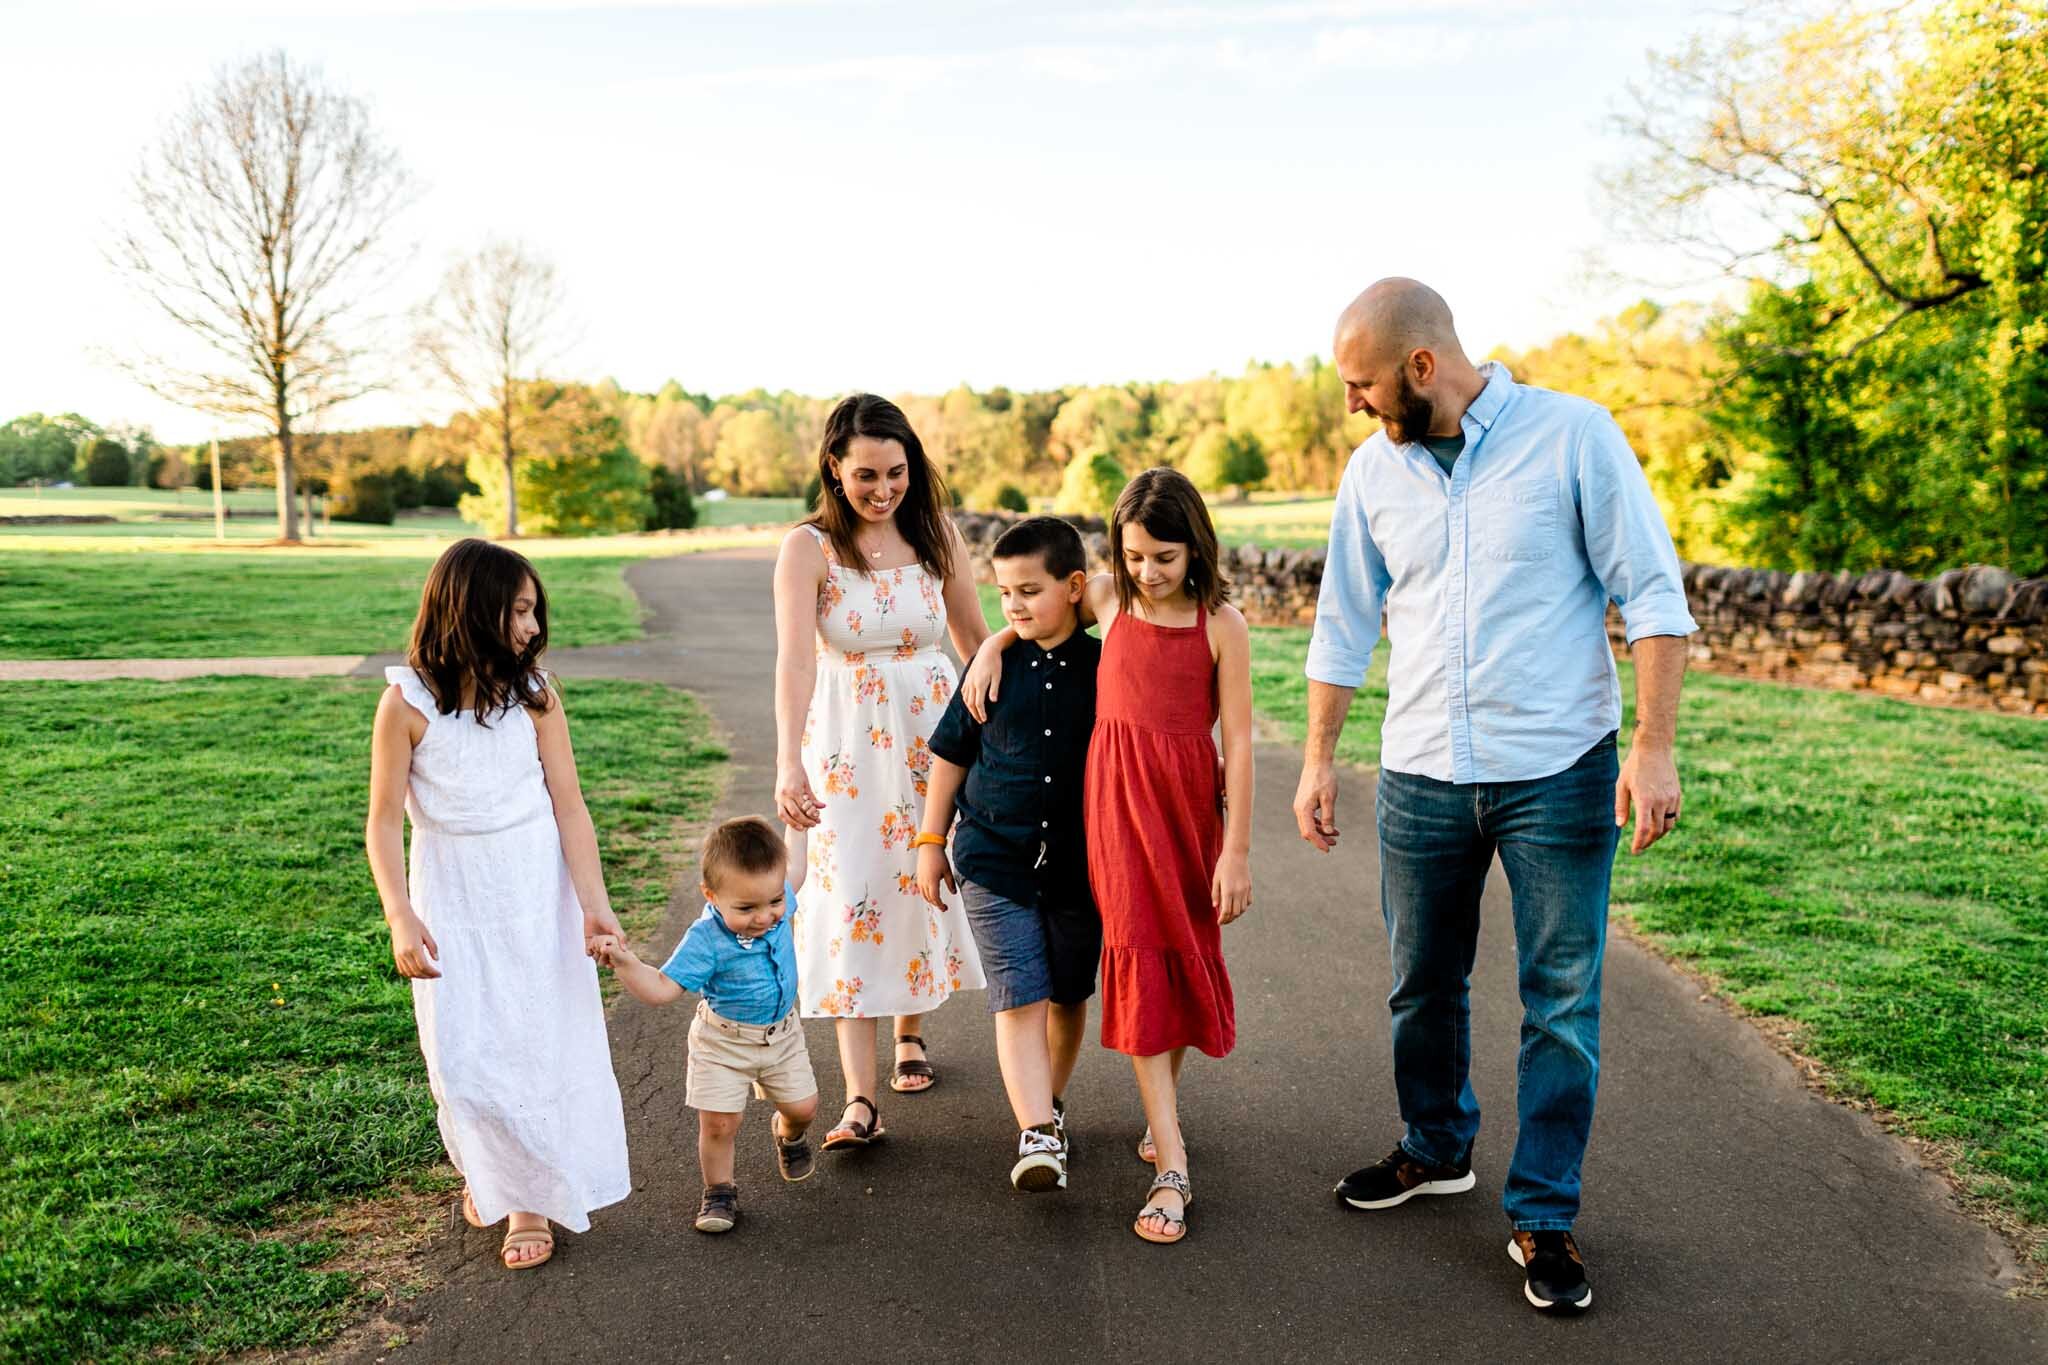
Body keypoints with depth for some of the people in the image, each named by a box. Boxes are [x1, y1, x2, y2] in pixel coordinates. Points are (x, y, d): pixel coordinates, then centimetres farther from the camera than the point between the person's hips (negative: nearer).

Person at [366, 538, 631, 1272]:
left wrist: (594, 903, -14)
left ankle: (532, 1198, 21)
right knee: (464, 1054, 3)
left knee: (540, 1040, 5)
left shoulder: (533, 693, -6)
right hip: (452, 902, -1)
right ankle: (488, 1171, 32)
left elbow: (569, 804, -7)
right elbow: (385, 823, -8)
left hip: (536, 895, 1)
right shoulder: (408, 702, -11)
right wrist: (400, 919, -17)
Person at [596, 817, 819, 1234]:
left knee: (803, 1107, 12)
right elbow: (661, 990, -28)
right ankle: (719, 1190, 23)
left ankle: (789, 1135, 48)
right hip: (723, 1041, -4)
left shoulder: (777, 905, -17)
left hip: (782, 1032, 4)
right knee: (719, 1122, -4)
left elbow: (793, 872, 8)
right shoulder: (706, 941, -30)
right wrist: (625, 964, -44)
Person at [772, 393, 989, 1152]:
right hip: (847, 739, -3)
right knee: (850, 895, -6)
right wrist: (788, 763, -37)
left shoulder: (935, 534, -2)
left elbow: (975, 638, 7)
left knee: (922, 881, 11)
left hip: (932, 727, 3)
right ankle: (860, 1101, -5)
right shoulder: (808, 548, -12)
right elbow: (795, 659, -25)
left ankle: (910, 1031, 37)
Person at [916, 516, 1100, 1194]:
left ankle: (1049, 1104, 36)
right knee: (1019, 998, -10)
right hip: (995, 862, -1)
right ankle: (1037, 1137, -11)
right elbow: (950, 755, 8)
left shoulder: (1105, 668, -3)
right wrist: (931, 841, 9)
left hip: (1080, 865, 1)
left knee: (1067, 996, 14)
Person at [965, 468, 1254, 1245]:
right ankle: (1171, 1167, -4)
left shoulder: (1221, 623, -7)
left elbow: (1238, 739, -8)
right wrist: (991, 647, 5)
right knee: (1138, 962, -5)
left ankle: (1164, 1106, 38)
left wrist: (1237, 850, -10)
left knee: (1186, 957, 12)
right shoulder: (1108, 600, 0)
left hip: (1189, 802, -1)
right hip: (1118, 801, 1)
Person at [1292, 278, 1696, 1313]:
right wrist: (1319, 758, 12)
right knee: (1422, 984, 15)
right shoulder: (1374, 470, 5)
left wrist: (1654, 746, -12)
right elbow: (1343, 625, 13)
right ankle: (1436, 1149, 38)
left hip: (1558, 774, -4)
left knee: (1561, 1003, 3)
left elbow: (1651, 593, -6)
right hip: (1422, 778, 4)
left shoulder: (1573, 436, -7)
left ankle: (1543, 1217, 18)